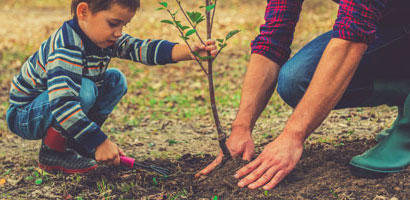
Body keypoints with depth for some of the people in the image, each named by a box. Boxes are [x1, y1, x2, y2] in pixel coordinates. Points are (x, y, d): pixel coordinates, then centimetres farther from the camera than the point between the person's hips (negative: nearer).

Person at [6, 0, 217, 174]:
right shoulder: (67, 47, -33)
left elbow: (143, 49, -16)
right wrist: (99, 143, -40)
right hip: (24, 116, -9)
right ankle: (53, 152, -12)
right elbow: (62, 103, -42)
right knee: (84, 90, -33)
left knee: (116, 81, 3)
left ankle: (71, 143, 3)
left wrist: (190, 52, -29)